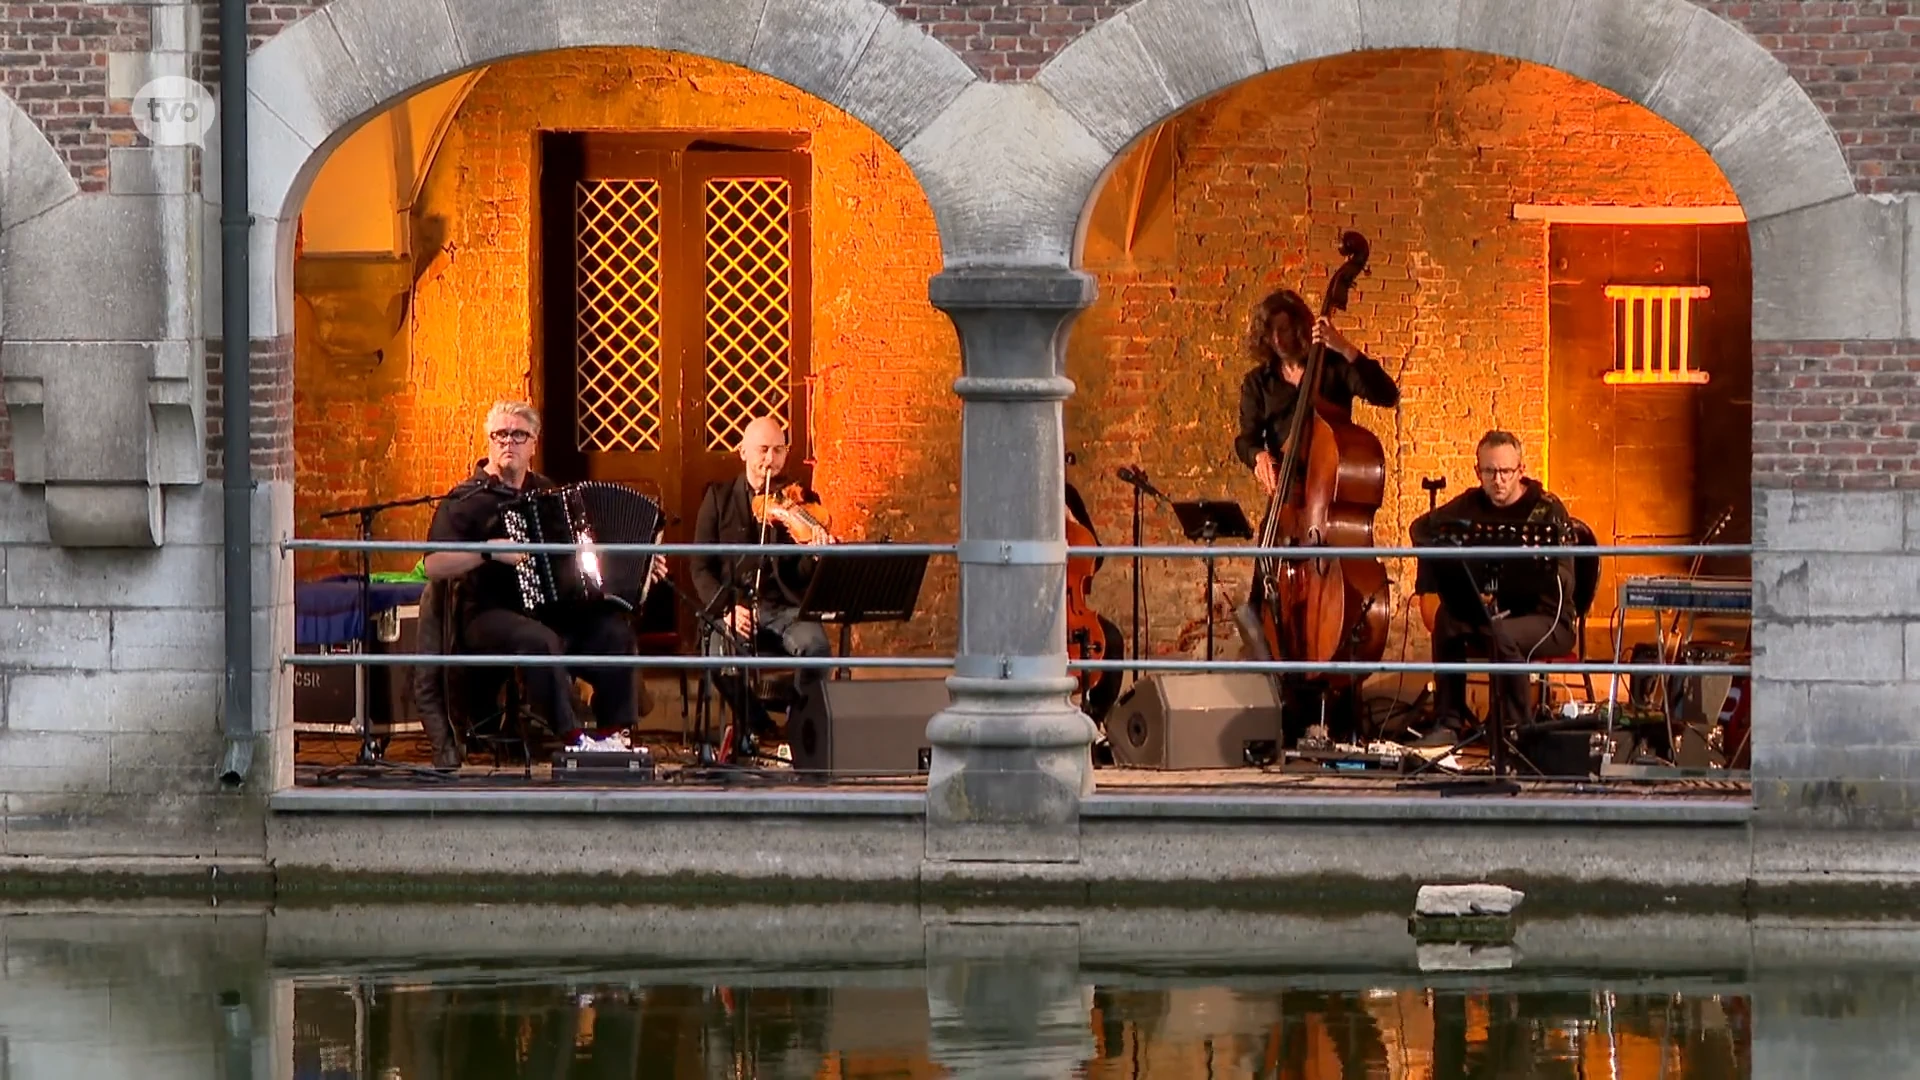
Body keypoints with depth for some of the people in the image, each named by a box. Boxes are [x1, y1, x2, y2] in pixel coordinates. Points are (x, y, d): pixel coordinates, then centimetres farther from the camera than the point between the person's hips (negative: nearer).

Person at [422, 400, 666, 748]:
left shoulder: (545, 491, 20)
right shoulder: (467, 499, 1)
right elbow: (434, 567, -10)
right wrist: (489, 551, -21)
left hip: (555, 611, 6)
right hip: (493, 614, -5)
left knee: (614, 630, -21)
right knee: (539, 640, -37)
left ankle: (616, 736, -19)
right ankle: (571, 739, -33)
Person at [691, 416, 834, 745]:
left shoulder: (803, 502, 7)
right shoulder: (719, 499, 8)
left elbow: (804, 574, -1)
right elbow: (702, 567, 4)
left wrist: (817, 554, -25)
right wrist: (726, 609, -13)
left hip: (788, 607, 0)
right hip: (735, 605, 0)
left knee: (815, 648, -32)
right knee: (721, 655, -32)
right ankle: (757, 728, -2)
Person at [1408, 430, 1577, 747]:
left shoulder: (1548, 510, -12)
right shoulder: (1472, 504, 4)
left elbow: (1563, 583, -19)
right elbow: (1422, 527, 17)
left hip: (1546, 619, -5)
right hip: (1487, 613, 5)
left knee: (1503, 634, -36)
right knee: (1448, 619, -25)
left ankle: (1514, 729, -19)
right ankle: (1448, 722, -17)